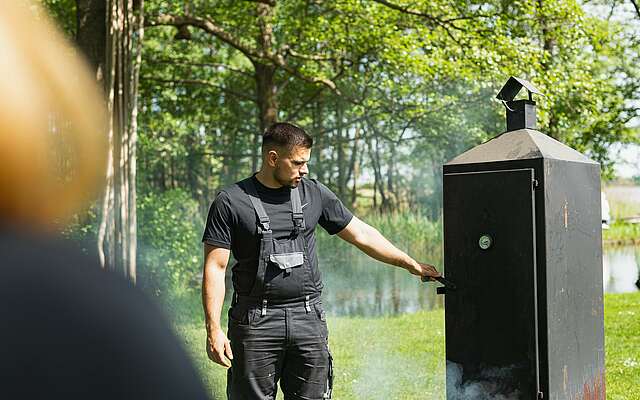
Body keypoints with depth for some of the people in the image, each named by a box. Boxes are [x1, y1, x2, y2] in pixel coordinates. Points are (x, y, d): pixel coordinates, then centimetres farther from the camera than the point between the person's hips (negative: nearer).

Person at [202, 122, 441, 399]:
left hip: (309, 317, 3)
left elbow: (361, 234, 15)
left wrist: (411, 264, 14)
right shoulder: (230, 202, -2)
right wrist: (213, 329, -11)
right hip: (256, 322, -3)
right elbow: (215, 268, -4)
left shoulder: (314, 194, 9)